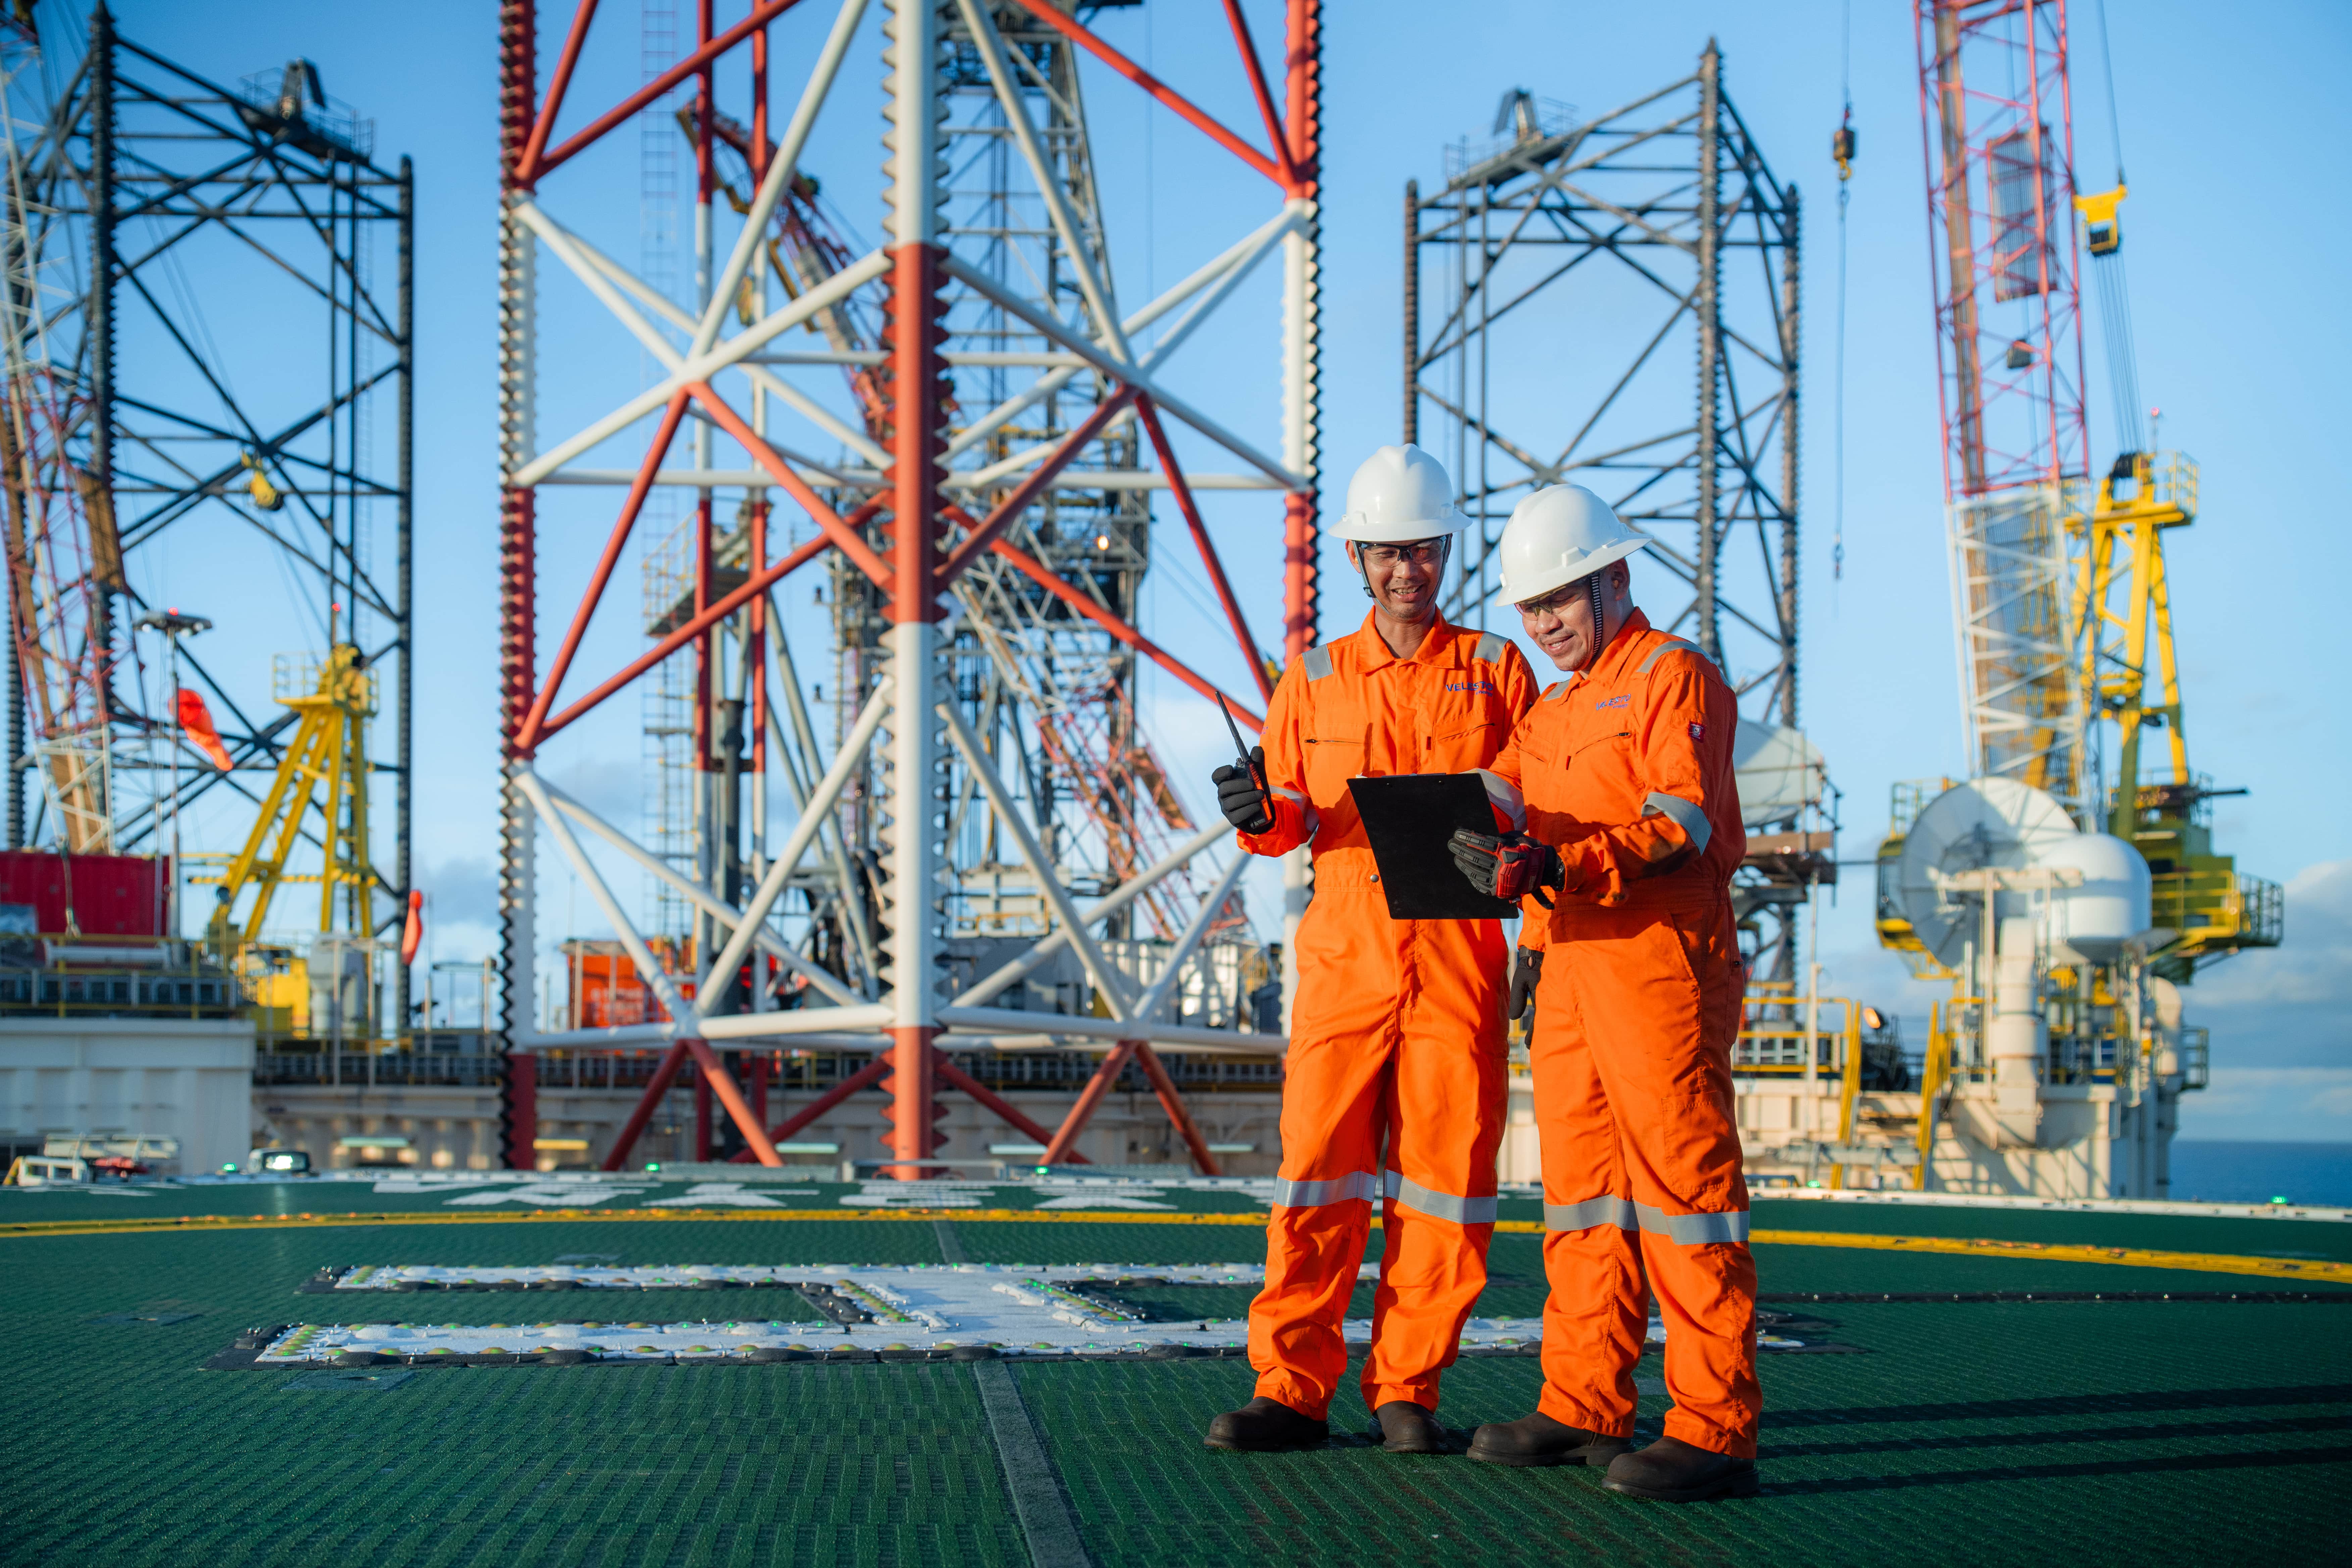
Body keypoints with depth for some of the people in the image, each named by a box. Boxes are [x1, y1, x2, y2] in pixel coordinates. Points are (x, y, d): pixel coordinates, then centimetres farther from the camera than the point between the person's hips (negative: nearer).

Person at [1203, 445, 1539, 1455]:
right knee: (1320, 1165, -4)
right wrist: (1264, 812, -10)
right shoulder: (1315, 678, 15)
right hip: (1347, 951, 1)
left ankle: (1407, 1389, 8)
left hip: (1459, 951, 0)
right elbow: (1288, 820, 13)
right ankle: (1293, 1389, 1)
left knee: (1445, 1170, 0)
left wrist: (1502, 822, -15)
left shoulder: (1498, 670, 10)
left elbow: (1540, 805, 7)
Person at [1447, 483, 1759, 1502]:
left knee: (1683, 1181, -9)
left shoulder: (1674, 674, -2)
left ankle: (1716, 1428, -8)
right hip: (1570, 967, 8)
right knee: (1581, 1186, 9)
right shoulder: (1553, 715, 24)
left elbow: (1683, 820, -15)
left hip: (1661, 959, -8)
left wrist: (1557, 865, -27)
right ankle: (1585, 1407, 15)